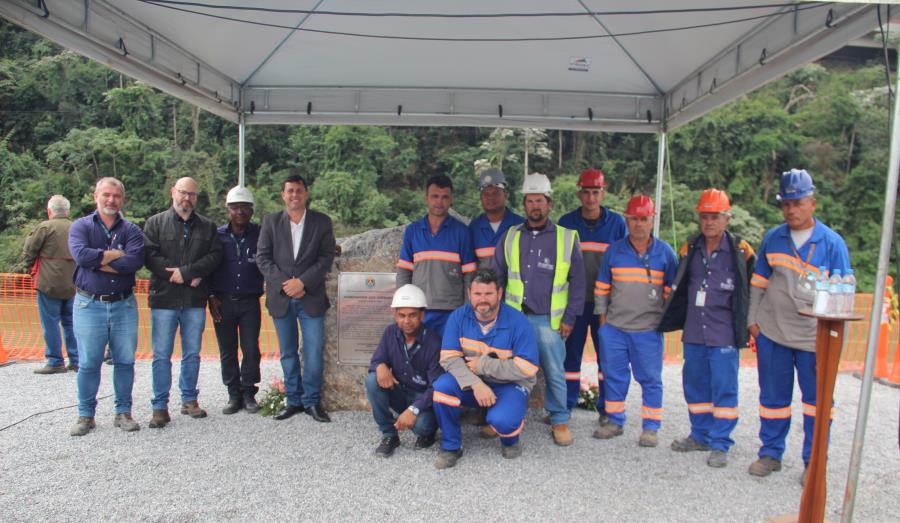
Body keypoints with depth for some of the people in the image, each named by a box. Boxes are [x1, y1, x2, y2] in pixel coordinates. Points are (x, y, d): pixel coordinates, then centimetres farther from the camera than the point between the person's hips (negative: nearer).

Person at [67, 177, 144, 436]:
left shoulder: (131, 230, 5)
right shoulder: (81, 226, 3)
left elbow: (136, 261, -14)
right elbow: (81, 254, -17)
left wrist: (98, 261, -13)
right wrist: (117, 254, -12)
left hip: (124, 305, 1)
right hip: (89, 305, -1)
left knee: (125, 361, 7)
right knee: (88, 363, 5)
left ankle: (123, 412, 19)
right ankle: (85, 415, 18)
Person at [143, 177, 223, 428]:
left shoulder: (207, 226, 11)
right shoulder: (155, 223, 5)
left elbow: (215, 255, -2)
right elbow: (149, 256, -6)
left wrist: (186, 272, -15)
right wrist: (181, 277, -14)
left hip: (195, 300, 2)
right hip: (164, 298, -2)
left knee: (192, 354, 10)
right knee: (162, 356, 1)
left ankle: (189, 399, 23)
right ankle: (160, 406, 10)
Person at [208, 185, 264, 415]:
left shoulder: (261, 234, 3)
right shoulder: (217, 236, 6)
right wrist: (211, 296, 1)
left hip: (250, 302, -1)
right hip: (223, 302, 1)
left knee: (251, 350, -1)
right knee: (227, 351, 7)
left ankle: (248, 393, 14)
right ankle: (234, 394, 18)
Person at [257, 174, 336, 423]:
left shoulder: (322, 222, 3)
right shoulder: (270, 221, 6)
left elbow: (326, 257, -3)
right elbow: (262, 257, 1)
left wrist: (302, 282, -14)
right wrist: (284, 283, -11)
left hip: (311, 297, -1)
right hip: (281, 297, 2)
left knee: (314, 352, -3)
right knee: (288, 353, 10)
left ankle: (312, 401, 10)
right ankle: (294, 400, 21)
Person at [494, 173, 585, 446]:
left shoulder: (567, 238, 1)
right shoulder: (510, 237, 8)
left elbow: (577, 282, 3)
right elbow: (497, 277, 12)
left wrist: (569, 318, -1)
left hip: (549, 320, -2)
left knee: (554, 372, 4)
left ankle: (559, 420, 21)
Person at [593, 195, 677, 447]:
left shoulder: (665, 252, 1)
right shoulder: (614, 251, 4)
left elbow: (672, 289, 8)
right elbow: (602, 286, 10)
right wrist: (602, 317, 7)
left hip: (649, 330, -2)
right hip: (614, 328, 2)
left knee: (650, 379, 4)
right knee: (614, 376, 9)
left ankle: (650, 427, 18)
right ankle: (615, 422, 24)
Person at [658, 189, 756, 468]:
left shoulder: (740, 251, -4)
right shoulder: (690, 248, 8)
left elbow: (753, 292, 2)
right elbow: (679, 287, 17)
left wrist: (748, 327, 0)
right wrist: (676, 319, 15)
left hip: (724, 334, -4)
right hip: (693, 332, 5)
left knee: (723, 388, 1)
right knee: (695, 385, 13)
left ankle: (720, 443, 12)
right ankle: (700, 435, 29)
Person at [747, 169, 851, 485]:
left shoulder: (832, 243, -3)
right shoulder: (773, 238, 5)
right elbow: (758, 282, 12)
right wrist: (753, 320, 7)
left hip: (813, 337, -2)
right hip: (771, 332, 2)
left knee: (817, 399, 8)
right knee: (773, 397, 11)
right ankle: (771, 453, 25)